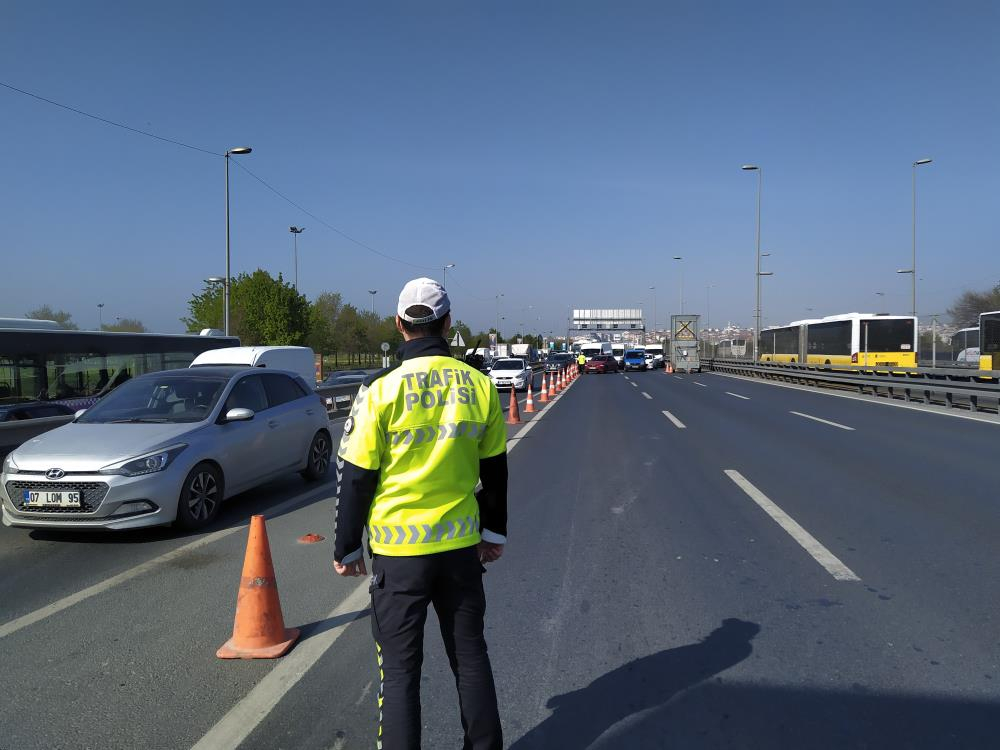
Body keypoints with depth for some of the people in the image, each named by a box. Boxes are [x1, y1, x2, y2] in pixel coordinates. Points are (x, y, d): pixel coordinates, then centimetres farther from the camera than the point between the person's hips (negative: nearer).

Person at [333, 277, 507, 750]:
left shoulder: (382, 389, -13)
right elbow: (495, 470, 8)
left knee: (399, 668, 11)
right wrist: (494, 532, 20)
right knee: (470, 656, 19)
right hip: (462, 545, 3)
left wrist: (347, 548, 4)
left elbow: (355, 476, -8)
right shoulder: (478, 385, -2)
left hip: (398, 550, -3)